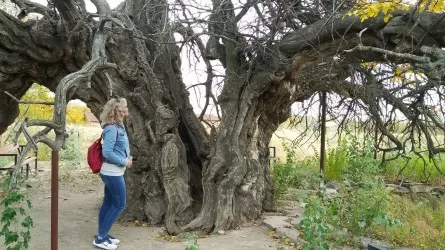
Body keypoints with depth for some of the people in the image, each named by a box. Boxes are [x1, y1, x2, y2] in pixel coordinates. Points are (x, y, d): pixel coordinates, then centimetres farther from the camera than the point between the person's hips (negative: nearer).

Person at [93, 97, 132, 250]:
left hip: (112, 172, 9)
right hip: (113, 173, -9)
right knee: (119, 205, -1)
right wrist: (124, 162, -16)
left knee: (108, 203, 15)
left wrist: (126, 158, 4)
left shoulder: (118, 126, 9)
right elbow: (107, 152, -24)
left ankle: (103, 235, 25)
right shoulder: (112, 129, -20)